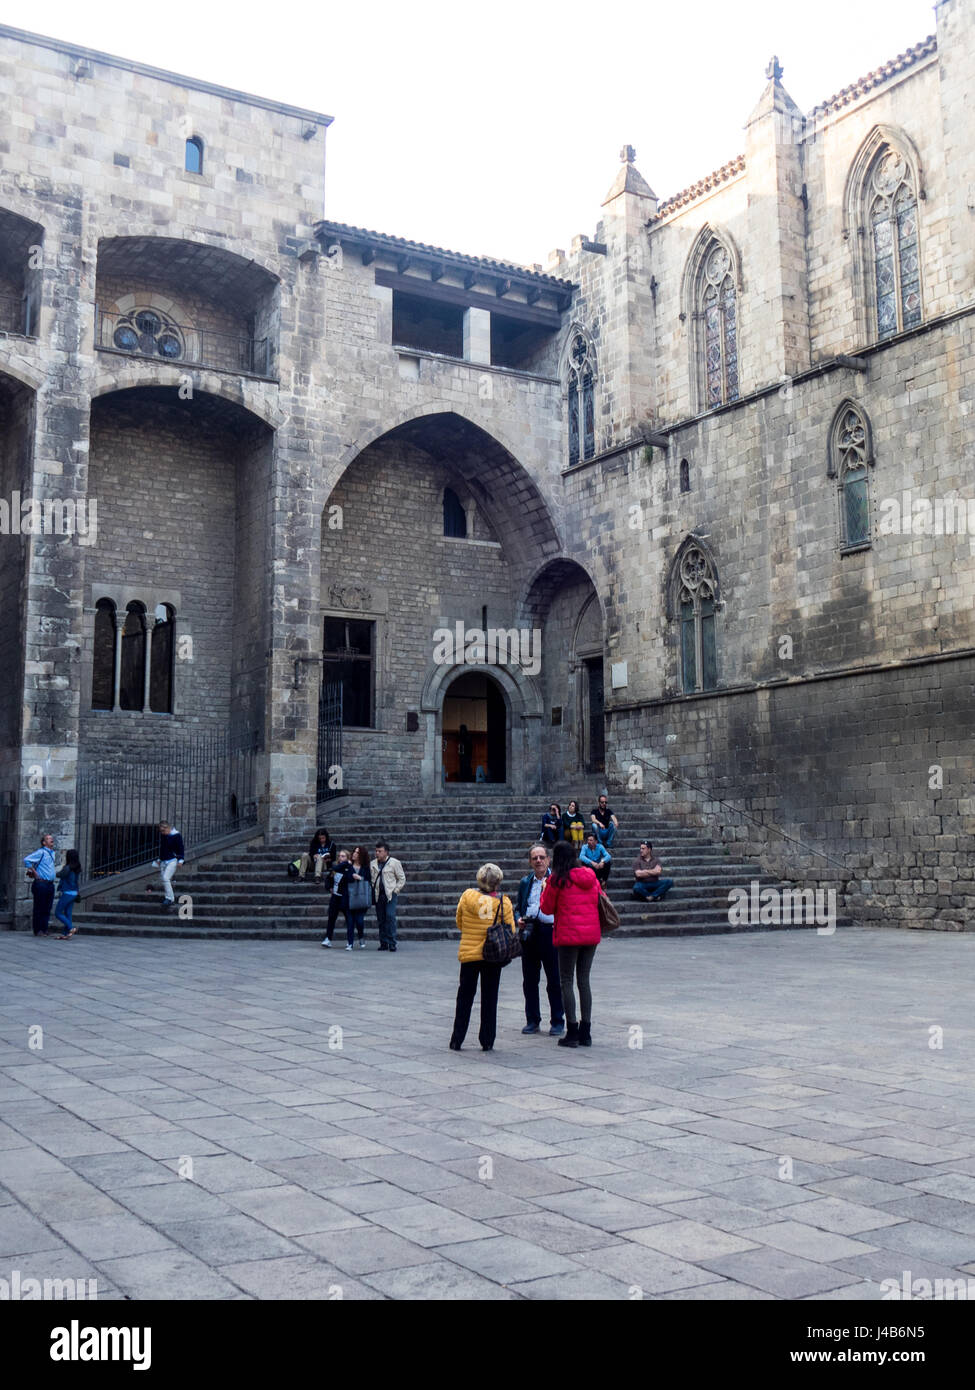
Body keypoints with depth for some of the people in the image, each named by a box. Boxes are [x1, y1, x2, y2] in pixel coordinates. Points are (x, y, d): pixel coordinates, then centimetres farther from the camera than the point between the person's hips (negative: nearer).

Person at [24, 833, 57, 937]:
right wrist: (34, 872, -11)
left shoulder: (52, 853, 17)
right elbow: (26, 859, -16)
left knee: (47, 908, 9)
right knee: (39, 908, -3)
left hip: (50, 884, 8)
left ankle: (44, 929, 15)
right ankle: (38, 930, 1)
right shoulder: (41, 852, -8)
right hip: (41, 884, -8)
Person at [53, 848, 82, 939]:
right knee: (67, 914, 10)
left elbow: (58, 875, -4)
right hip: (74, 893, 8)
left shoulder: (67, 868, -17)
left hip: (67, 893, -8)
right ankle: (65, 934, 9)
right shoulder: (78, 869, 6)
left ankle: (71, 928, -5)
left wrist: (62, 865, 9)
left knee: (58, 913, 3)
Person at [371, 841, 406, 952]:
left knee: (390, 917, -14)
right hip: (378, 895, 4)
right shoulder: (373, 864, 10)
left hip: (390, 894, -4)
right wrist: (372, 891, 6)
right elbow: (371, 879, 19)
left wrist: (395, 891, -4)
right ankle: (383, 943, 10)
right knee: (380, 919, 3)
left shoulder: (394, 863, -1)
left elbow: (402, 879, 4)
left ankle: (392, 943, -11)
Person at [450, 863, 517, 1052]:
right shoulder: (504, 902, -8)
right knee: (490, 998, 9)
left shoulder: (467, 896, -6)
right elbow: (510, 932, -5)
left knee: (465, 997, 11)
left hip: (469, 953, 1)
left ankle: (456, 1041, 13)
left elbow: (459, 924, 4)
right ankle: (487, 1041, 11)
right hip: (494, 956, 0)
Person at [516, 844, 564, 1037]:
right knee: (529, 980, 9)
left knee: (554, 980, 1)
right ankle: (532, 1020, 19)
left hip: (550, 932, -4)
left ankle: (557, 1022, 10)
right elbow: (519, 908, 23)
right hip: (529, 933, 4)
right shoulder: (525, 882, 16)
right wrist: (519, 919, 2)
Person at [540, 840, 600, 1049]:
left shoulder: (558, 879, -8)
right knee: (584, 980, 12)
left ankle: (572, 1033, -1)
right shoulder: (590, 876, 7)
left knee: (566, 981, 2)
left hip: (569, 935, -5)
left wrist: (546, 890, 16)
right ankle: (586, 1033, 12)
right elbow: (601, 900, 17)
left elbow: (547, 908, 0)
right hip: (592, 934, 5)